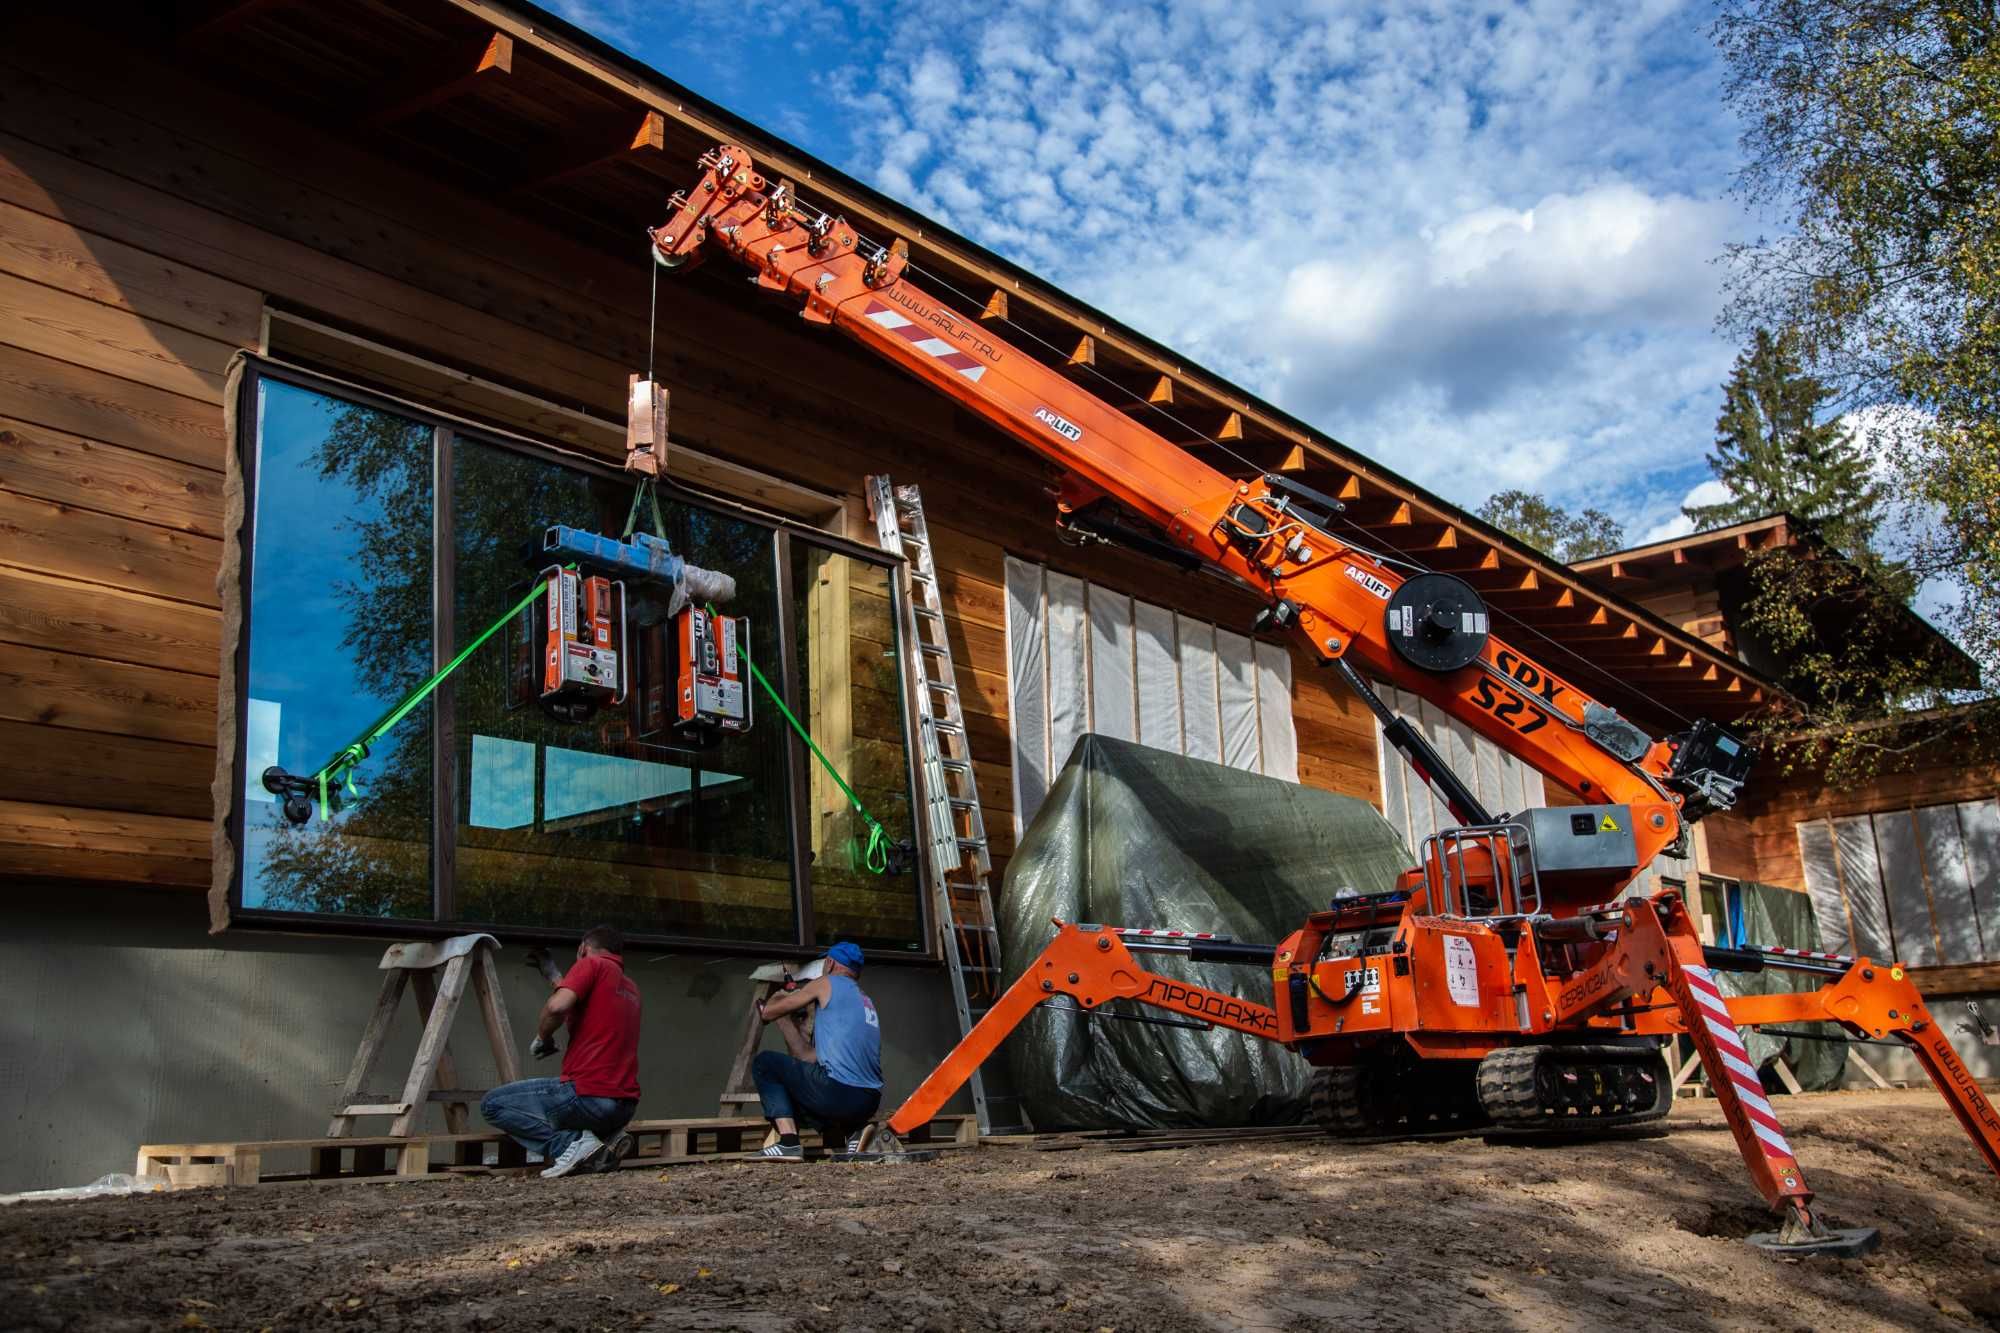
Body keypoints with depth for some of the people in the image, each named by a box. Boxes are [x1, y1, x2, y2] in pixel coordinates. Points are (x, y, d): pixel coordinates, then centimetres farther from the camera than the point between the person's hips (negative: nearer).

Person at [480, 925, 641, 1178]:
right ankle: (608, 1136, 5)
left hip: (590, 1095, -8)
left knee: (493, 1105, 6)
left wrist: (542, 1038, -1)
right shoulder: (631, 988, 21)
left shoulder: (591, 963, -3)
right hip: (626, 1105, 8)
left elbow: (557, 1006, -21)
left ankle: (573, 1142, -11)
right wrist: (553, 975, 48)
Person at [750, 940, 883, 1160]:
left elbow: (768, 1012, 9)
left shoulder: (828, 983, 5)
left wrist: (777, 999, 32)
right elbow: (810, 1056, 24)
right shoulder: (866, 1002, 24)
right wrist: (786, 1019, 31)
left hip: (837, 1094, -8)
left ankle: (788, 1142, -1)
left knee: (764, 1063, 12)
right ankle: (852, 1130, 11)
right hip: (869, 1104, 8)